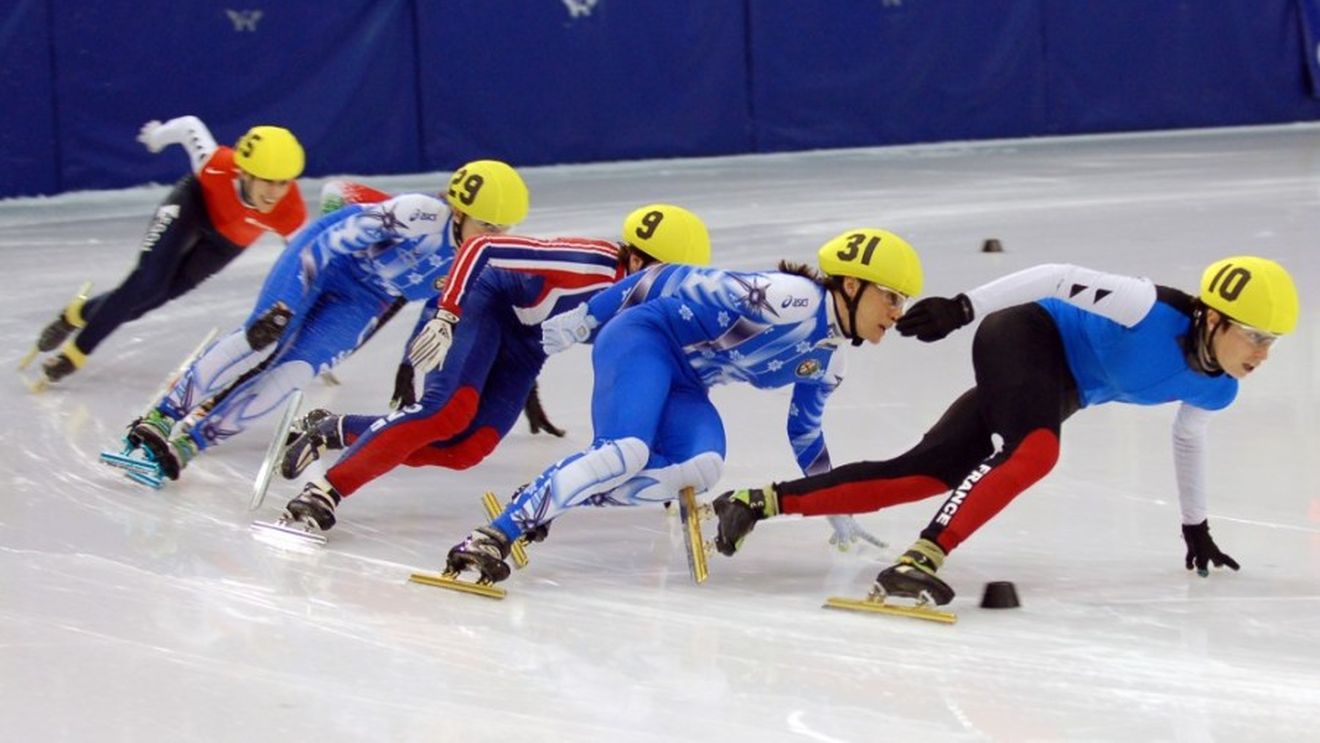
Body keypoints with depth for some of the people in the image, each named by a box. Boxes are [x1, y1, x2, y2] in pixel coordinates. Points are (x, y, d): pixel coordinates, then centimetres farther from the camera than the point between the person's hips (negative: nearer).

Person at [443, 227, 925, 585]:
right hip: (643, 338, -8)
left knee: (701, 469, -21)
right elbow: (674, 283, -16)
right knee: (626, 451, -32)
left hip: (682, 383, 8)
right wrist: (583, 319, -13)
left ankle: (545, 498, -16)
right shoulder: (790, 297, -19)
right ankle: (495, 536, -33)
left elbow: (806, 435, 28)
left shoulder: (826, 361, 10)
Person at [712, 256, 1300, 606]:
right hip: (1024, 340, -8)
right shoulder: (1155, 311, -28)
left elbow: (1187, 440, 18)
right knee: (1034, 451, -36)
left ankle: (761, 502, 5)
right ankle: (920, 561, -44)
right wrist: (963, 308, -28)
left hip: (1055, 390, 8)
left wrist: (1195, 528, 27)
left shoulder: (1214, 388, -3)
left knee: (925, 476, 1)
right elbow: (1060, 279, -24)